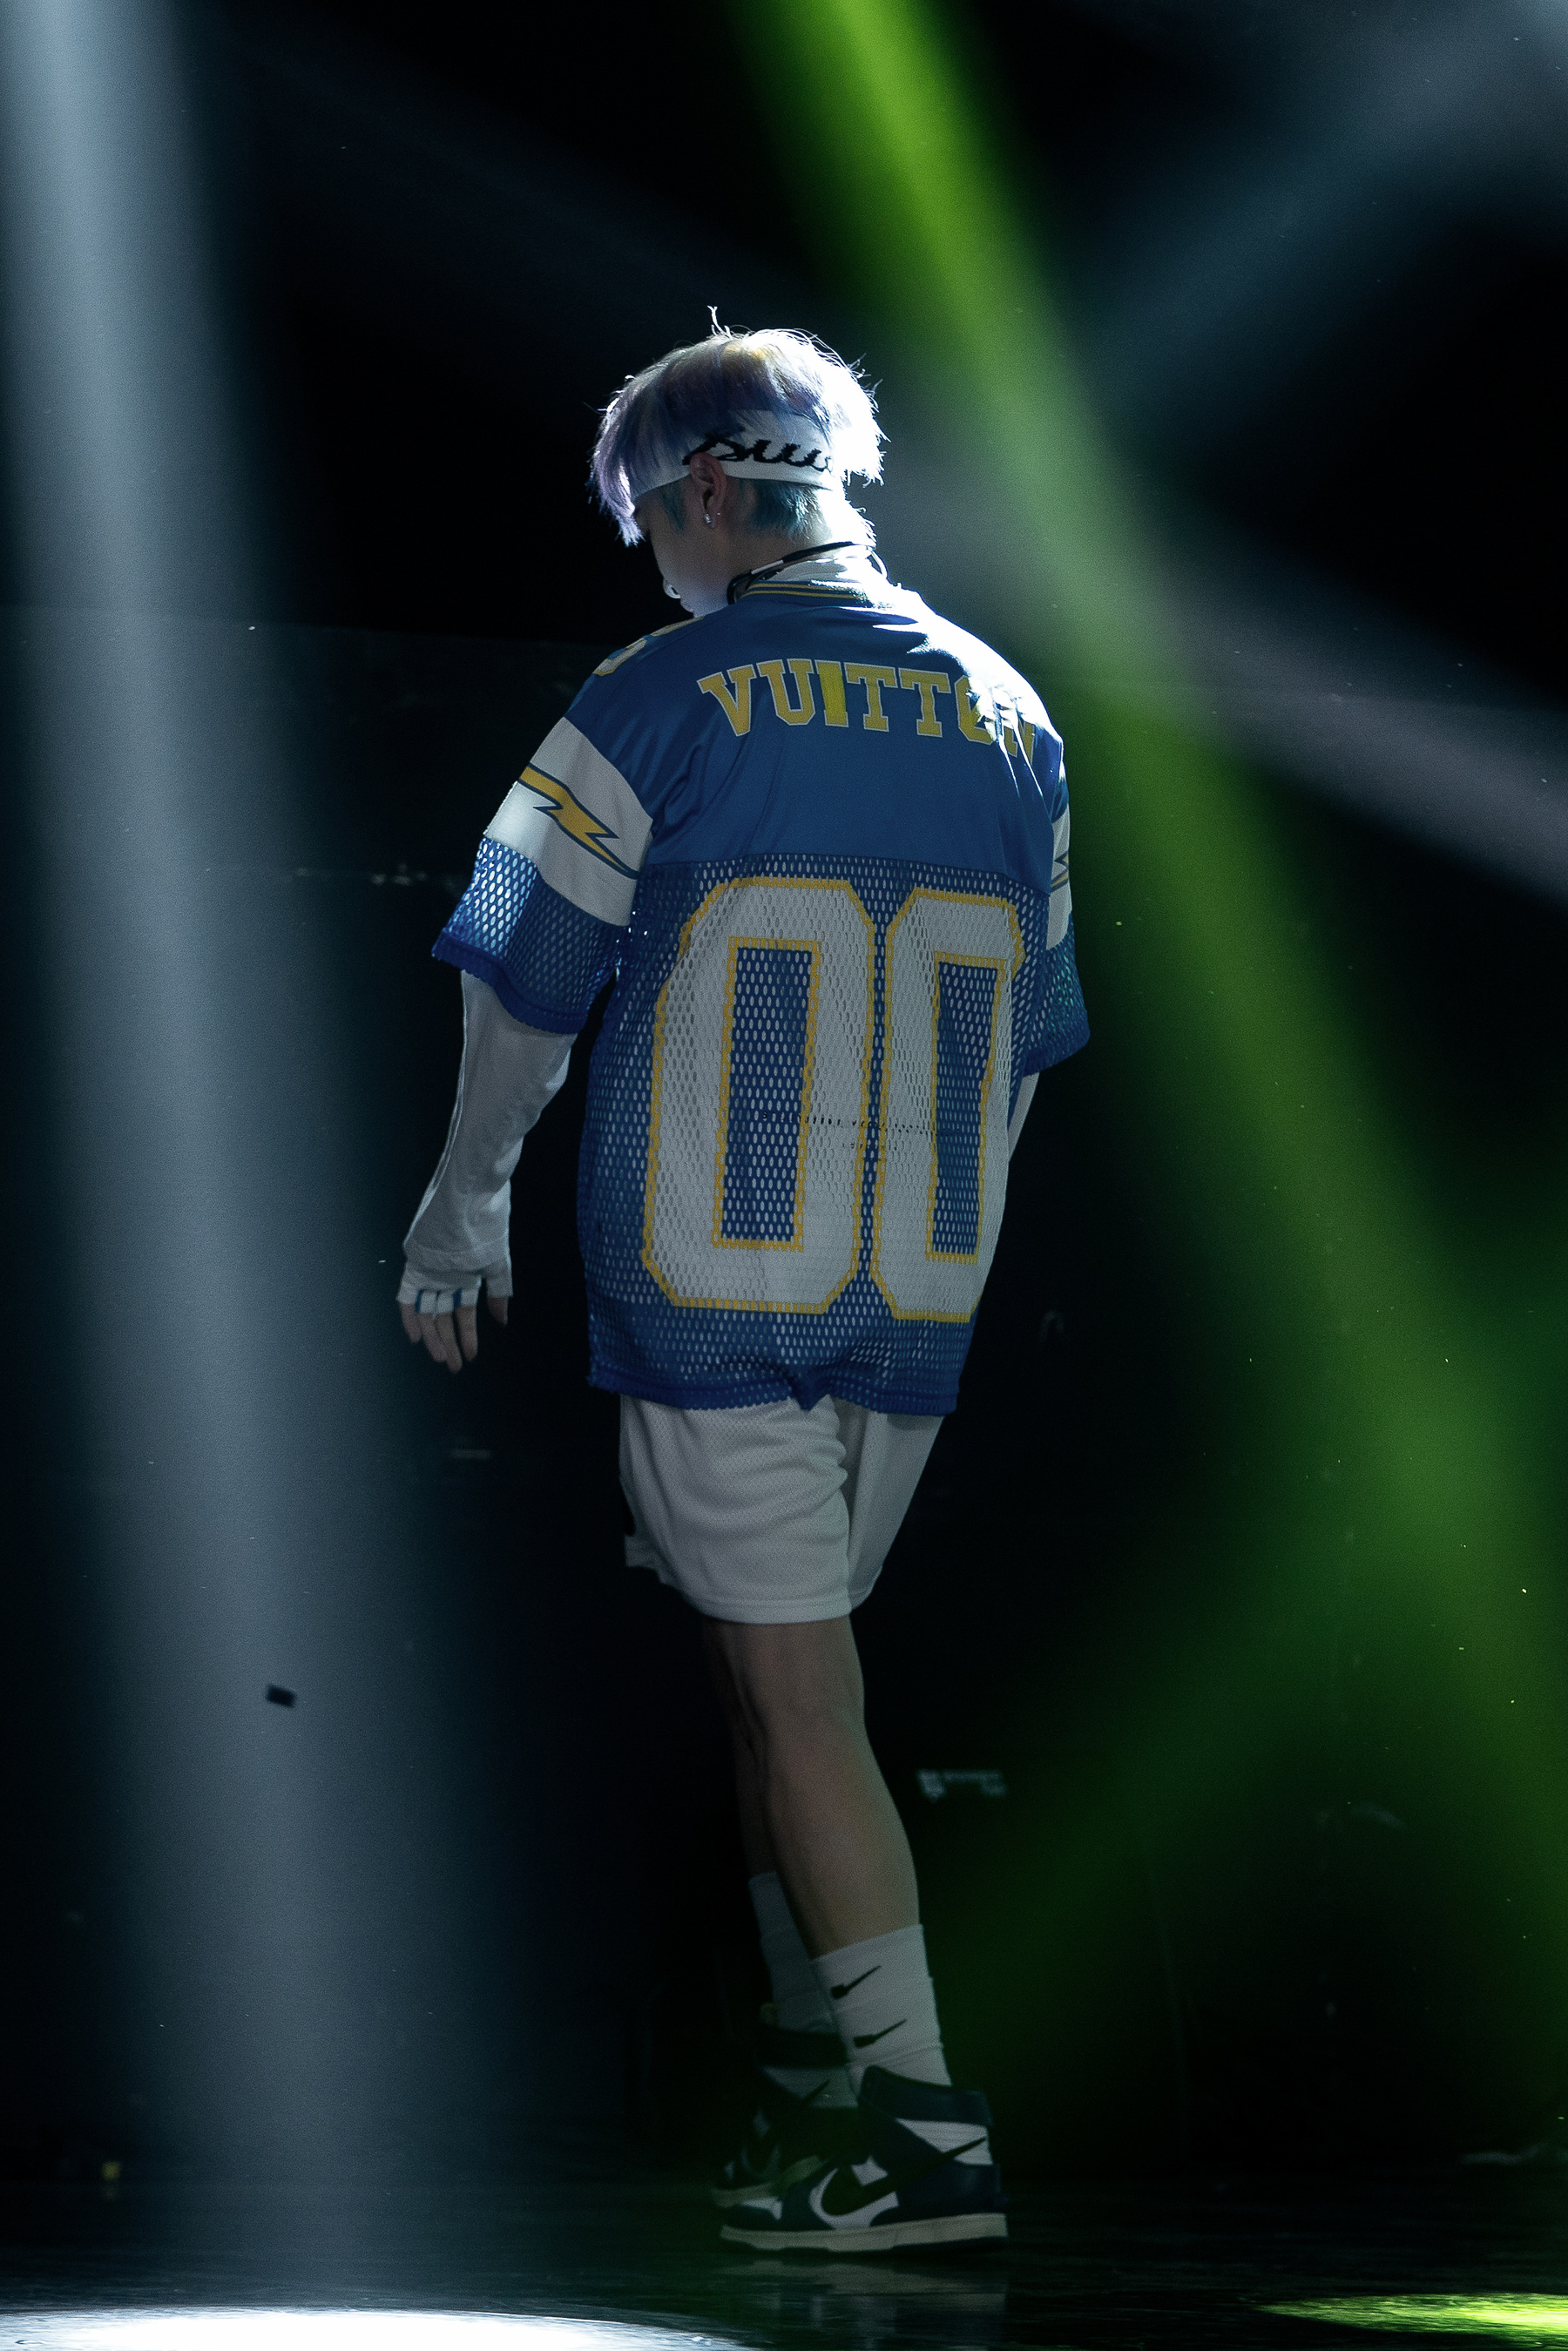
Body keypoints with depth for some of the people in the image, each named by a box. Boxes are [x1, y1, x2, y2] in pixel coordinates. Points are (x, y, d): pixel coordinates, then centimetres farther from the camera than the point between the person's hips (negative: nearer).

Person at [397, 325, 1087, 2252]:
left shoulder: (663, 702, -7)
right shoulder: (1006, 719, 10)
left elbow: (524, 996, 0)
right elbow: (1029, 1040, 15)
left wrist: (461, 1217, 14)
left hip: (711, 1277, -6)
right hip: (917, 1294, 6)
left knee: (792, 1688, -5)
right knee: (786, 1662, 18)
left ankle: (921, 2129, -8)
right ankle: (814, 2067, 22)